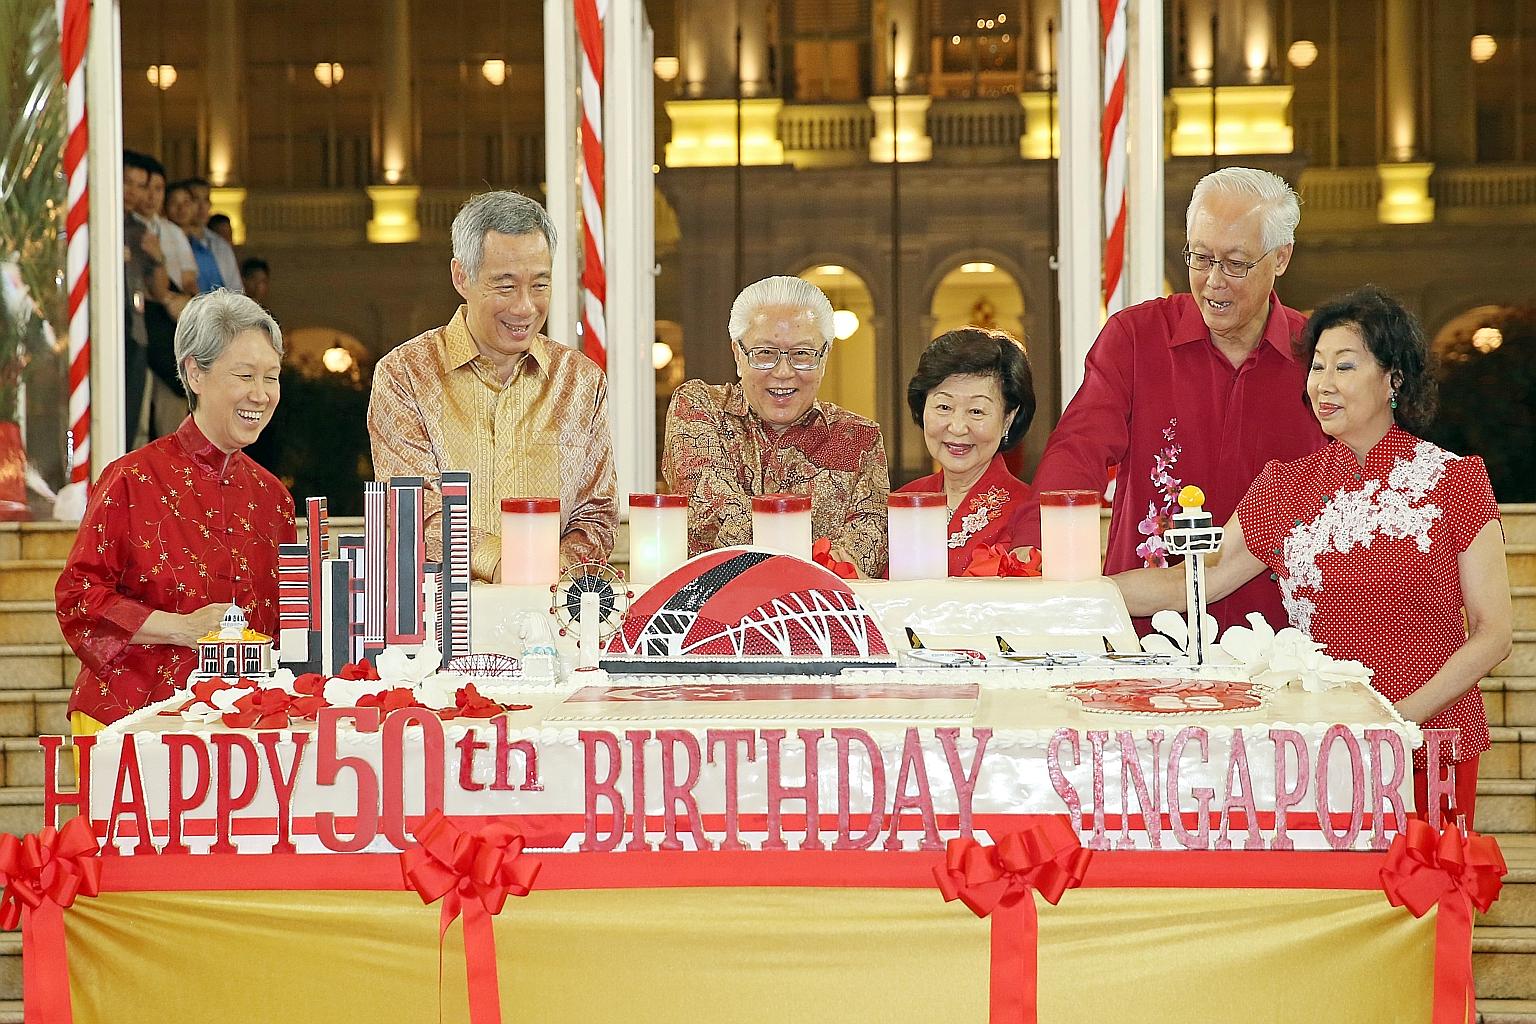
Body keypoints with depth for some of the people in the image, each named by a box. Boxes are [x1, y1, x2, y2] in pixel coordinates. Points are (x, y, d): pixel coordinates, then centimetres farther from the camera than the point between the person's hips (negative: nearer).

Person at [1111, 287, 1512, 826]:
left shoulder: (1454, 480, -1)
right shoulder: (1287, 486, 8)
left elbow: (1493, 631, -4)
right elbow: (1196, 582, 4)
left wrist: (1404, 715, -15)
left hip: (1427, 751, -2)